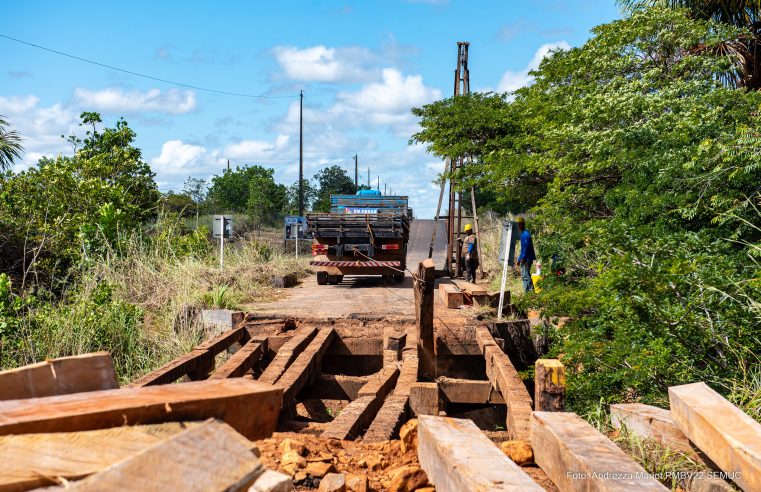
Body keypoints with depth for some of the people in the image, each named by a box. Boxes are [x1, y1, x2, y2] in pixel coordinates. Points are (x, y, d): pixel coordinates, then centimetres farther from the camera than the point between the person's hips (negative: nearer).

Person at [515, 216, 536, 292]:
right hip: (524, 259, 10)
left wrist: (522, 258, -22)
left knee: (526, 275, -11)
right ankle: (527, 291, 15)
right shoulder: (522, 234, 18)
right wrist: (519, 259, 23)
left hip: (527, 258, -10)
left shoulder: (526, 234, -13)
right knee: (524, 275, 12)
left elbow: (526, 247, -20)